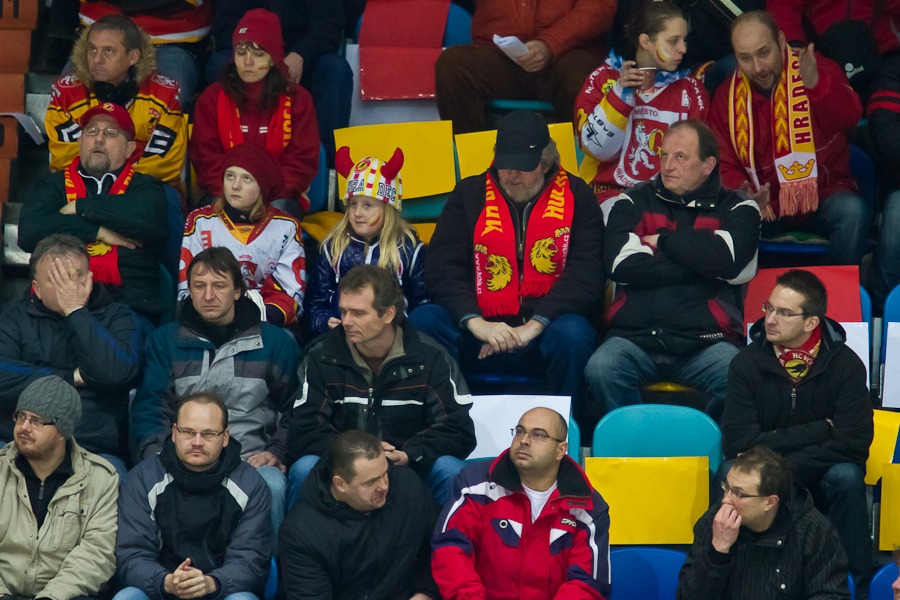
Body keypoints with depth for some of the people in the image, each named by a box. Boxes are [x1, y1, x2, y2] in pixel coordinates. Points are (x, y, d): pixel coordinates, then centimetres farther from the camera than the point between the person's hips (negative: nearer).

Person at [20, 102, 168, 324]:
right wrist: (98, 232, -3)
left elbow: (150, 218, -9)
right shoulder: (53, 186, 18)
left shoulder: (145, 187, 16)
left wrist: (81, 207, 0)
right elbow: (28, 231, -1)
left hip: (127, 310, -1)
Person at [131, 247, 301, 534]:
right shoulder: (165, 341, 18)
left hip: (252, 460, 0)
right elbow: (149, 409, 11)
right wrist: (156, 455, -8)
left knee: (271, 485, -36)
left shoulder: (276, 342, 15)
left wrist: (277, 452, -1)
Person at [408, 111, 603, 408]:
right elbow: (441, 268, 0)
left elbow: (585, 274, -6)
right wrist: (475, 322, -18)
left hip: (543, 331, -2)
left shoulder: (575, 196, 5)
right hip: (482, 334, 2)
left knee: (572, 334, -35)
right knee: (422, 321, -25)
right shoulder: (470, 194, 10)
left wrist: (534, 325, -19)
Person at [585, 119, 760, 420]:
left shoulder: (737, 209, 14)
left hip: (705, 341, -1)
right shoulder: (634, 203, 17)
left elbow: (728, 260, -9)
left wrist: (663, 240, 1)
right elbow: (622, 264, -2)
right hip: (635, 337, 1)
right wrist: (698, 264, -1)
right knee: (601, 370, -32)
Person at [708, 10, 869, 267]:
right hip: (766, 205, 1)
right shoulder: (728, 96, 1)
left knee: (853, 210, -33)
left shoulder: (820, 71, -7)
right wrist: (744, 194, -17)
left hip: (823, 196, -1)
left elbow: (849, 117, -28)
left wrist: (816, 85, -48)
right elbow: (725, 166, 6)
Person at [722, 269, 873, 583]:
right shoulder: (747, 363, -9)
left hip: (819, 479, 0)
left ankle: (855, 581, -19)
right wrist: (818, 431, -17)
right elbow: (738, 442, -17)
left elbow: (853, 442, -20)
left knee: (846, 476, -34)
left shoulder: (845, 364, -11)